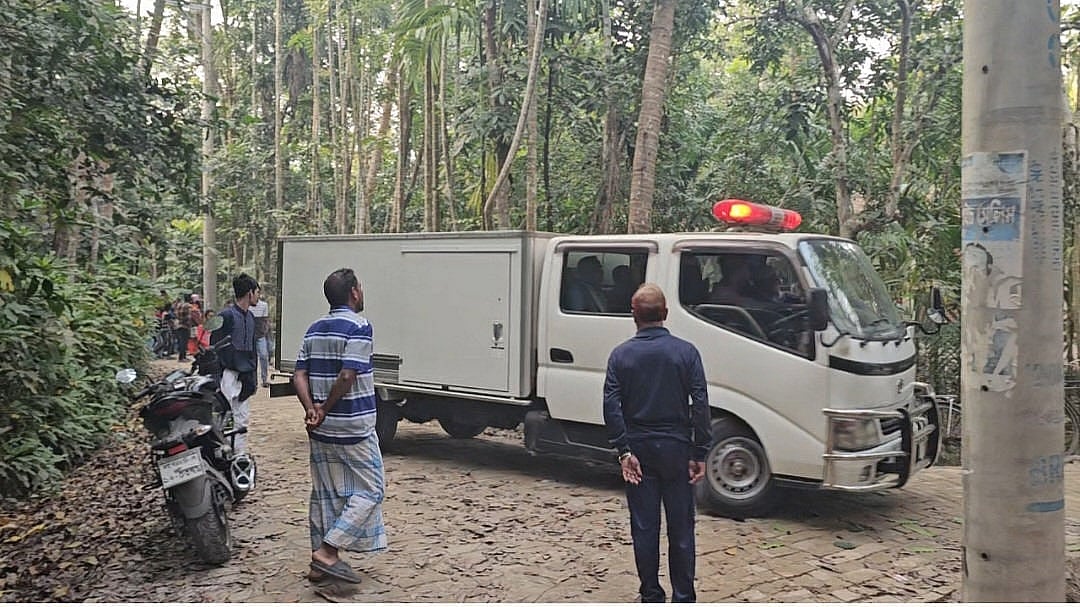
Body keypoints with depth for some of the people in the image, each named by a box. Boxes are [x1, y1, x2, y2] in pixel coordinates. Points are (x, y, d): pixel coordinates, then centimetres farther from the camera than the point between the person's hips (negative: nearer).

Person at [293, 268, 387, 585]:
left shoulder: (314, 329, 11)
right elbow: (347, 376, -22)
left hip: (321, 429, 8)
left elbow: (299, 375, 3)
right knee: (370, 490, 4)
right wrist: (325, 409, -11)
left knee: (325, 493, 14)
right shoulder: (358, 327, -13)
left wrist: (311, 408, -7)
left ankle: (321, 563, 20)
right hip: (353, 428, -8)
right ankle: (327, 551, -3)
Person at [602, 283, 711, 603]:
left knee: (644, 527, 8)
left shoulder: (621, 354, -2)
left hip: (639, 449, 1)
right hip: (676, 448, -1)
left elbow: (611, 406, -9)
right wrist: (700, 453, -3)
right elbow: (700, 405, -8)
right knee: (681, 527, 9)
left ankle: (651, 596, 16)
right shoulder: (686, 352, -5)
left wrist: (624, 450, -7)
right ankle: (683, 597, 14)